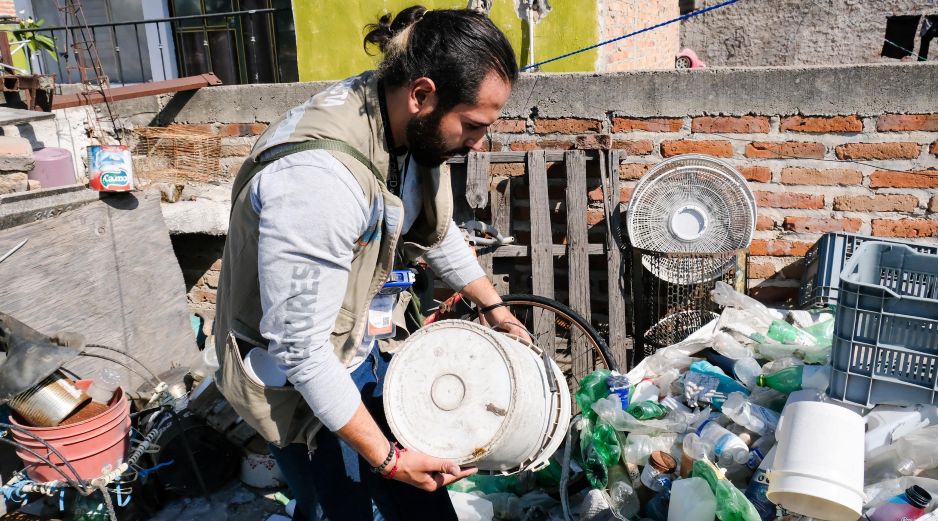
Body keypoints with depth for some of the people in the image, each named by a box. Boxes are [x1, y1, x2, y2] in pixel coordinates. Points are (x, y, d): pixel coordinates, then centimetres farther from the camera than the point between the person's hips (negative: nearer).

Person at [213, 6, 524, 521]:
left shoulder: (414, 126, -10)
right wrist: (385, 456, -20)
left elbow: (434, 226, 11)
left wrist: (493, 305, 18)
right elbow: (300, 348, -29)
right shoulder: (317, 177, -36)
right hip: (298, 375, -7)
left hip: (368, 345, 7)